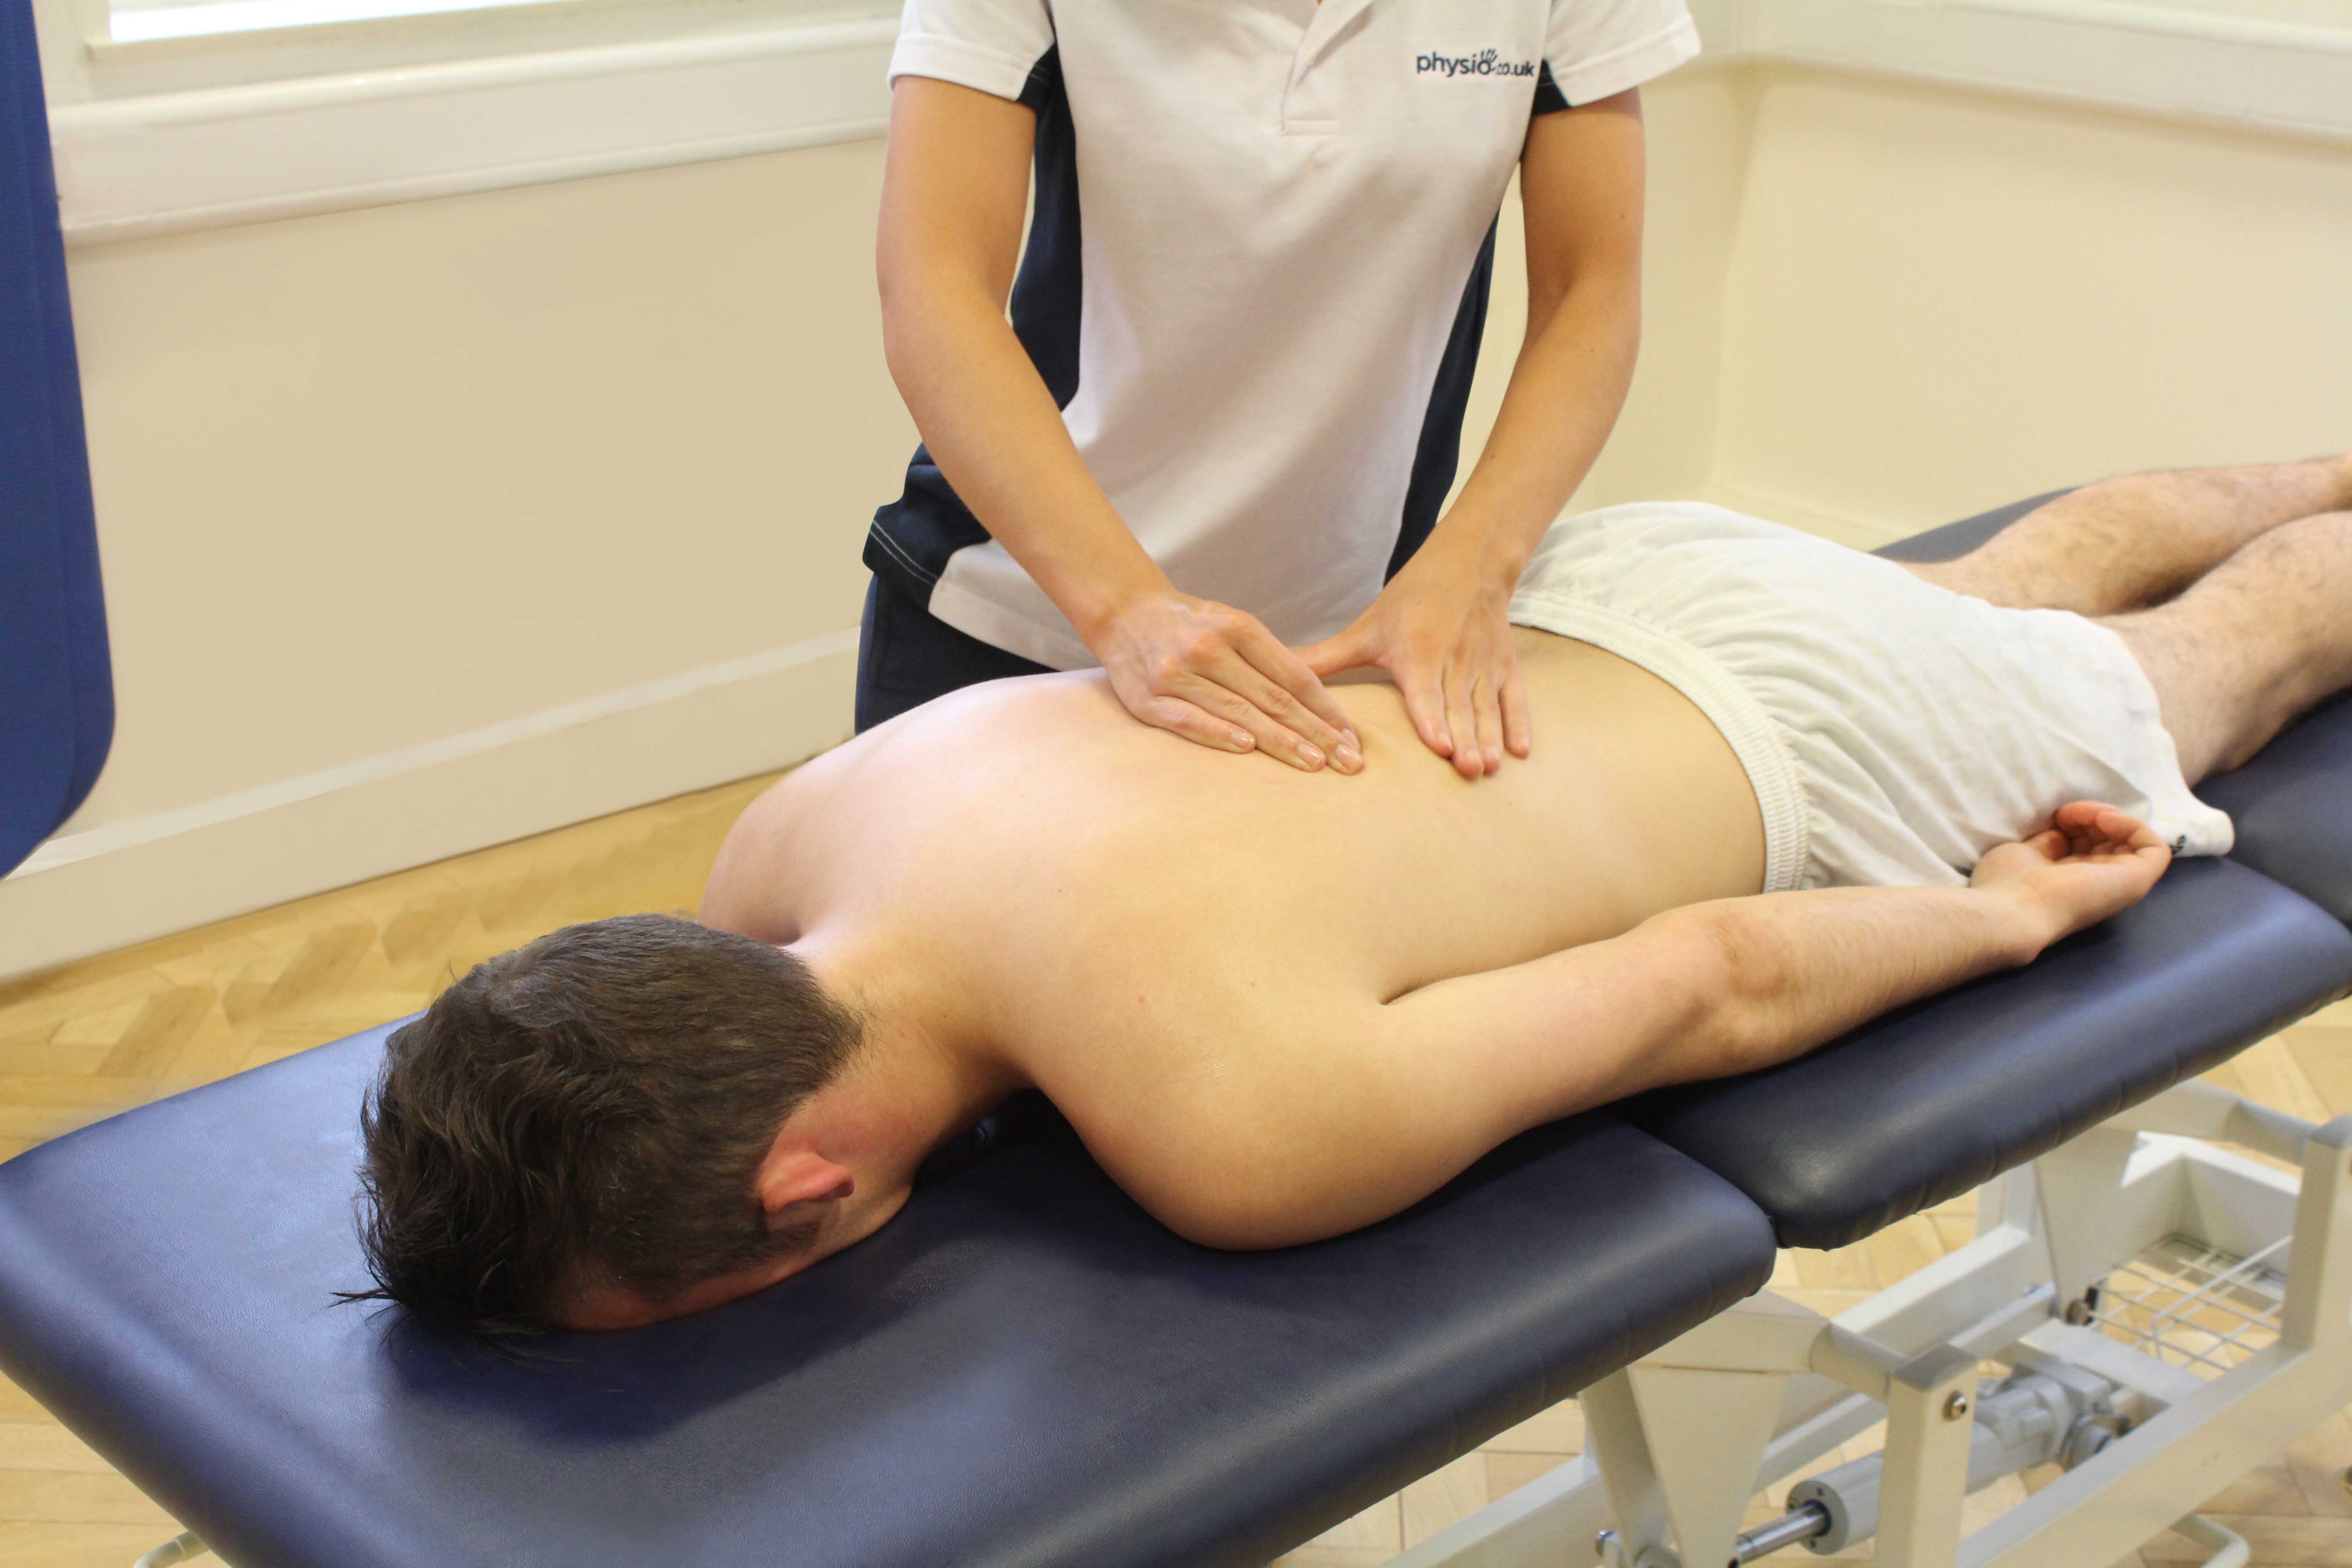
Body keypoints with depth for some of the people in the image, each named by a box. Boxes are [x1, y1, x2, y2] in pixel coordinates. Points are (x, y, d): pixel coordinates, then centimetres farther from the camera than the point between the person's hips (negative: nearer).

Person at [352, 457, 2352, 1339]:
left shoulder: (1242, 1127, -47)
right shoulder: (790, 844, -27)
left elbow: (1711, 979, -33)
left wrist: (2010, 921, -17)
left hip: (1810, 753, -6)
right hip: (1607, 595, 6)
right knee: (2030, 581, 37)